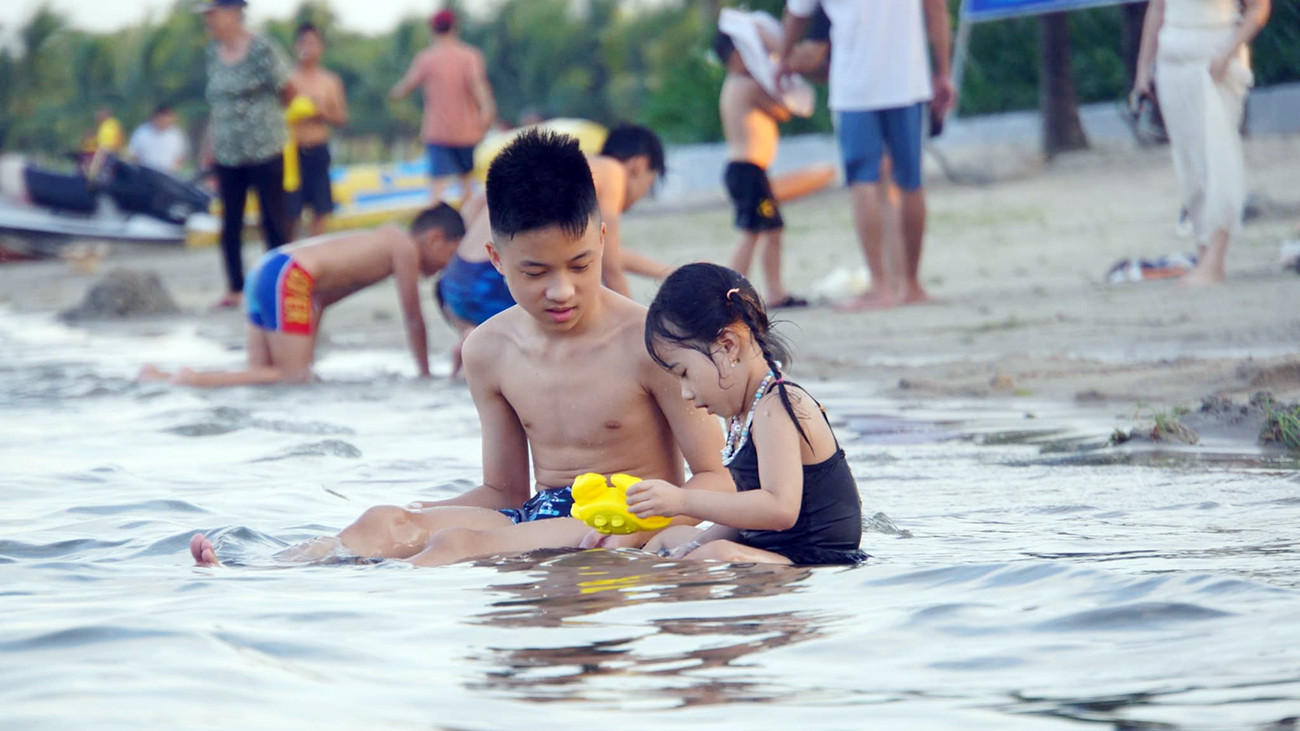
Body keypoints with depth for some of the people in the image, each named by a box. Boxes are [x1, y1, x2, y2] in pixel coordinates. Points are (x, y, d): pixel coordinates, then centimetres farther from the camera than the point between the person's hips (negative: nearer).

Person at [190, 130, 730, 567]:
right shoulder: (491, 351, 10)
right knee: (387, 524, -23)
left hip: (624, 530, -5)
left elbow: (717, 479, -7)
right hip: (539, 517, 5)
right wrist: (430, 514, -5)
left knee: (462, 543, -32)